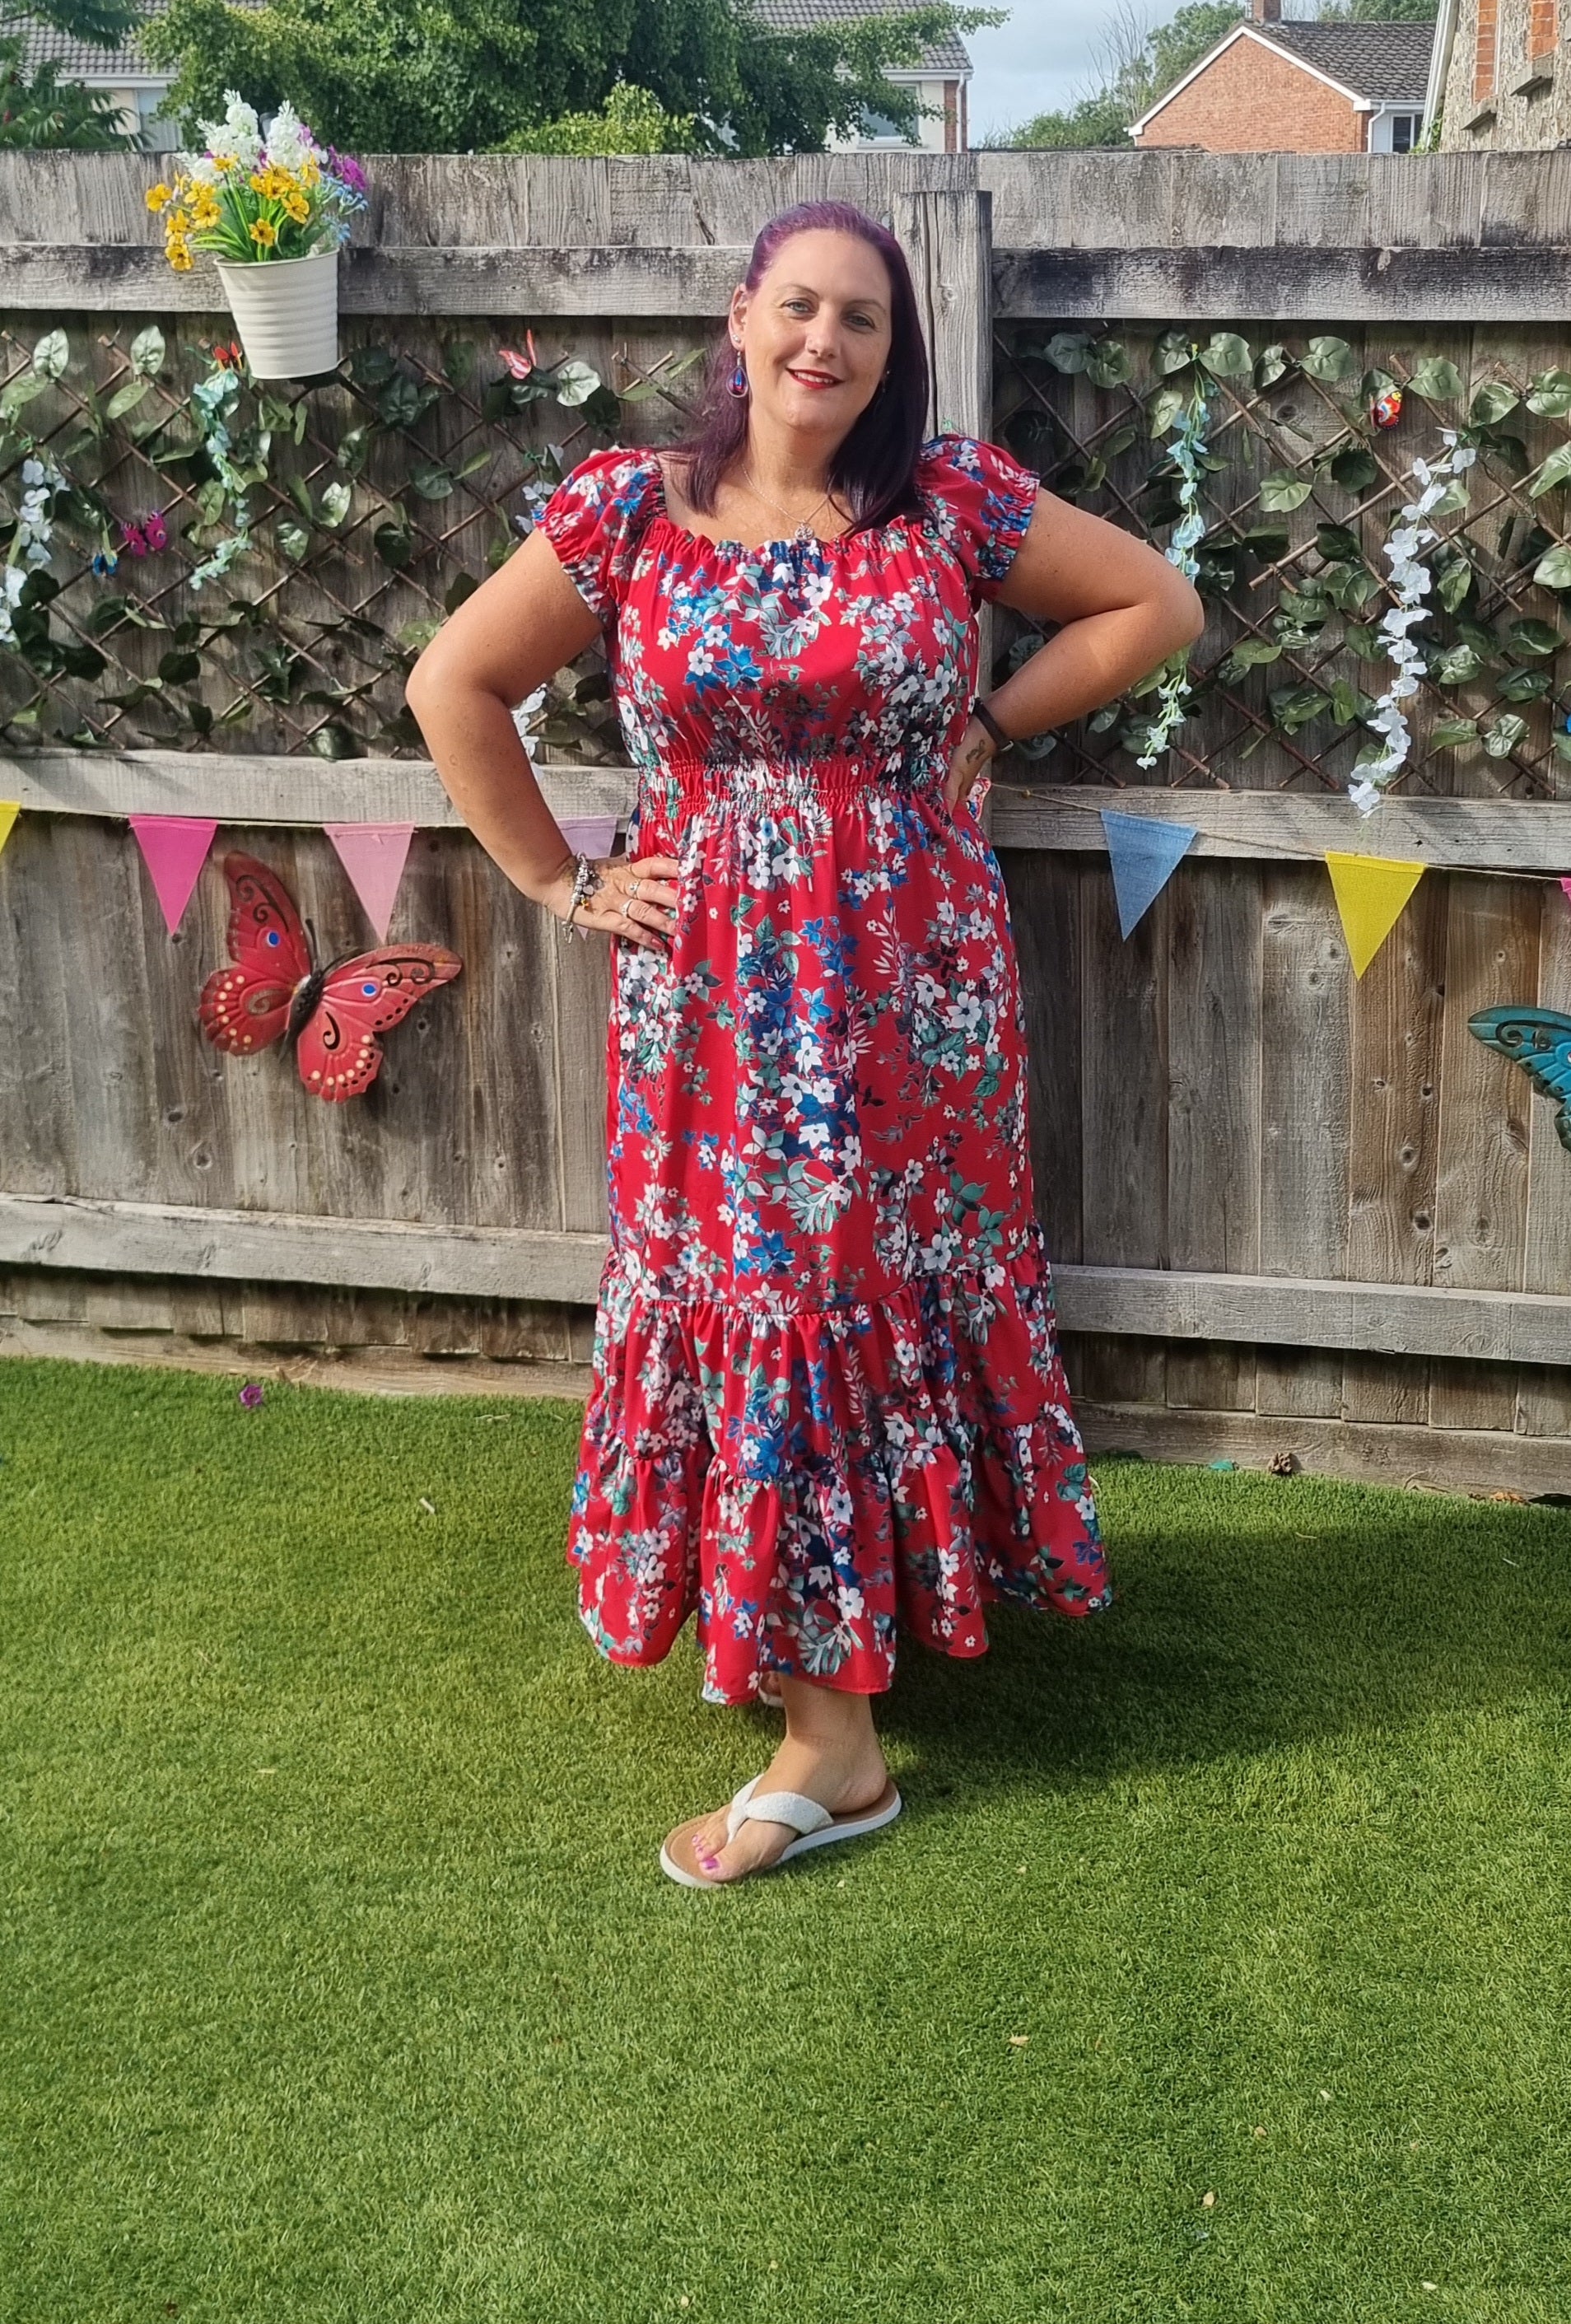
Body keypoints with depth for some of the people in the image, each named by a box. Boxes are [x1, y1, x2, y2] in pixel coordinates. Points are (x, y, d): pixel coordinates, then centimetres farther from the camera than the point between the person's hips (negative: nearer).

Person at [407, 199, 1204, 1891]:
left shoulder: (954, 502, -2)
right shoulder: (629, 511, 0)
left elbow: (1153, 604, 8)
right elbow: (455, 688, 6)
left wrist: (993, 725, 2)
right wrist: (561, 886, 3)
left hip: (912, 985, -1)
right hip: (714, 992, 1)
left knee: (879, 1282, 0)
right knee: (743, 1285, 6)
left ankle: (830, 1735, 8)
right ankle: (780, 1632, 26)